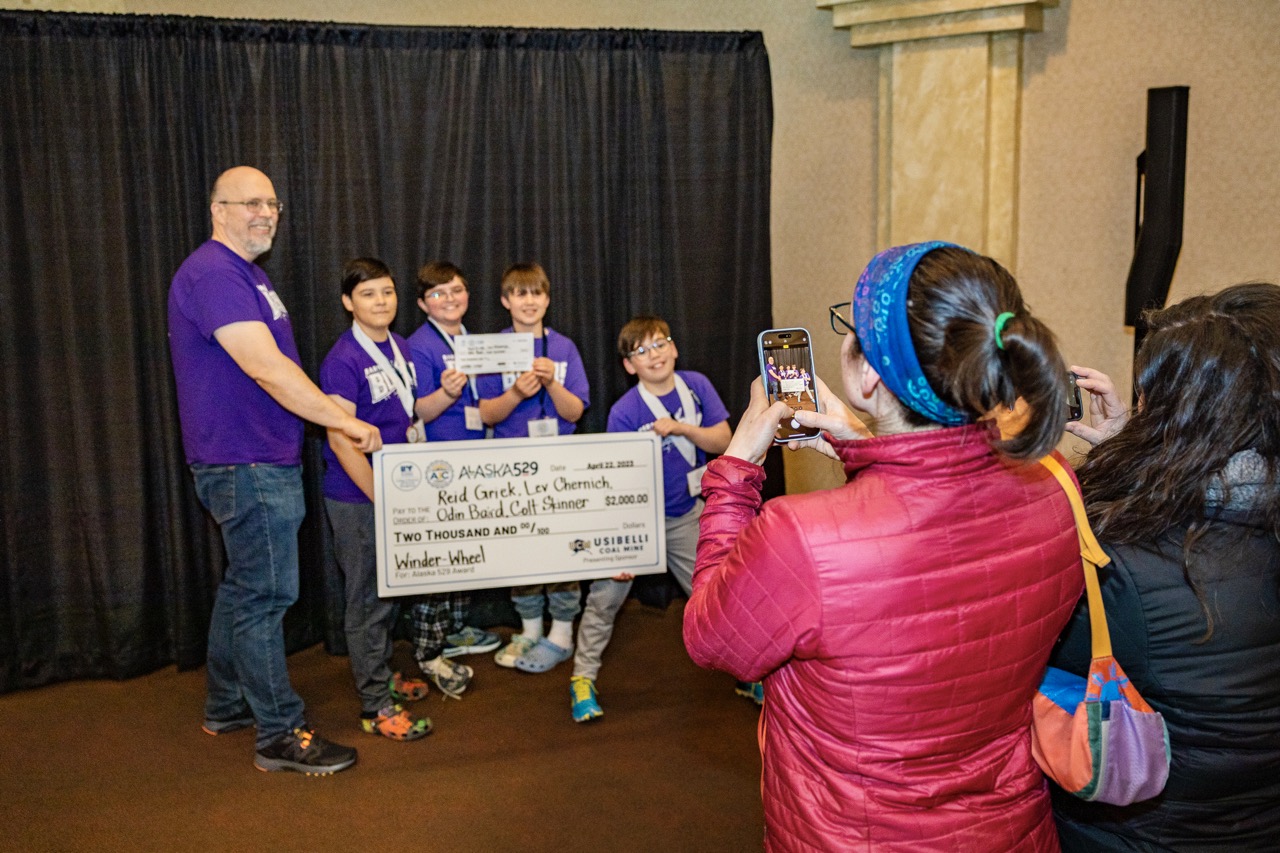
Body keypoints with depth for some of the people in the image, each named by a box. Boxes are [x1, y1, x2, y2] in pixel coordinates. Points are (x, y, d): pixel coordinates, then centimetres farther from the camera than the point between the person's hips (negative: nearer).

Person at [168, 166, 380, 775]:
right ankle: (281, 735, 5)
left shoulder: (245, 273, 17)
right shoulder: (212, 272, -18)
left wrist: (328, 409, 18)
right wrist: (344, 421, -25)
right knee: (265, 595, -4)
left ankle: (226, 705, 33)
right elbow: (264, 367, -27)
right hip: (248, 467, -11)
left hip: (260, 459, 11)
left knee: (244, 586, 19)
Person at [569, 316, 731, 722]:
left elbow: (722, 441, -5)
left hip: (685, 514, 3)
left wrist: (680, 428, -22)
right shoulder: (624, 412, -18)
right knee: (605, 598, -1)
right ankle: (582, 678, 14)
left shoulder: (696, 386, -6)